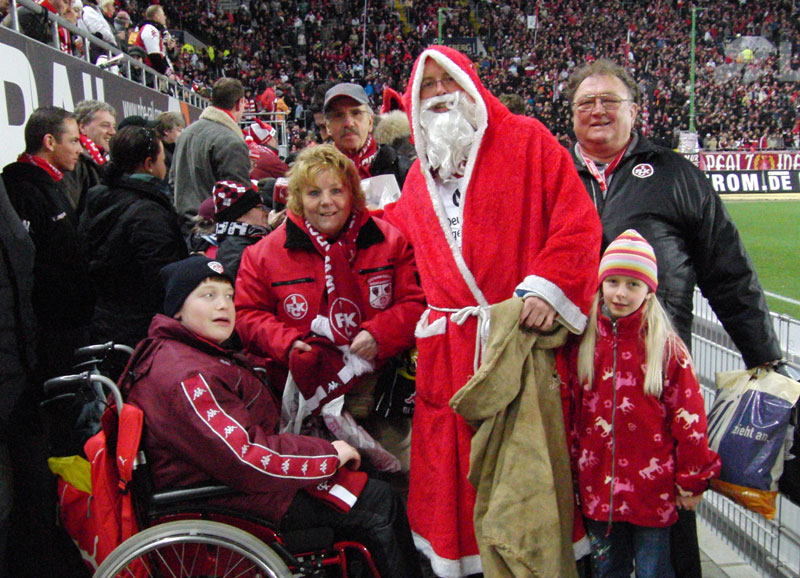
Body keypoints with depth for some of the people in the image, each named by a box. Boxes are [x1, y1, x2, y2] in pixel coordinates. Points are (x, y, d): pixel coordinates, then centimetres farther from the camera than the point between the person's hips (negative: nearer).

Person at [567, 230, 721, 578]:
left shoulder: (667, 347, -9)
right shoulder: (584, 343, 1)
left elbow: (690, 417, -6)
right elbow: (571, 411, 9)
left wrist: (693, 480, -4)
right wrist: (573, 471, 11)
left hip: (652, 487, -3)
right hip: (597, 487, 3)